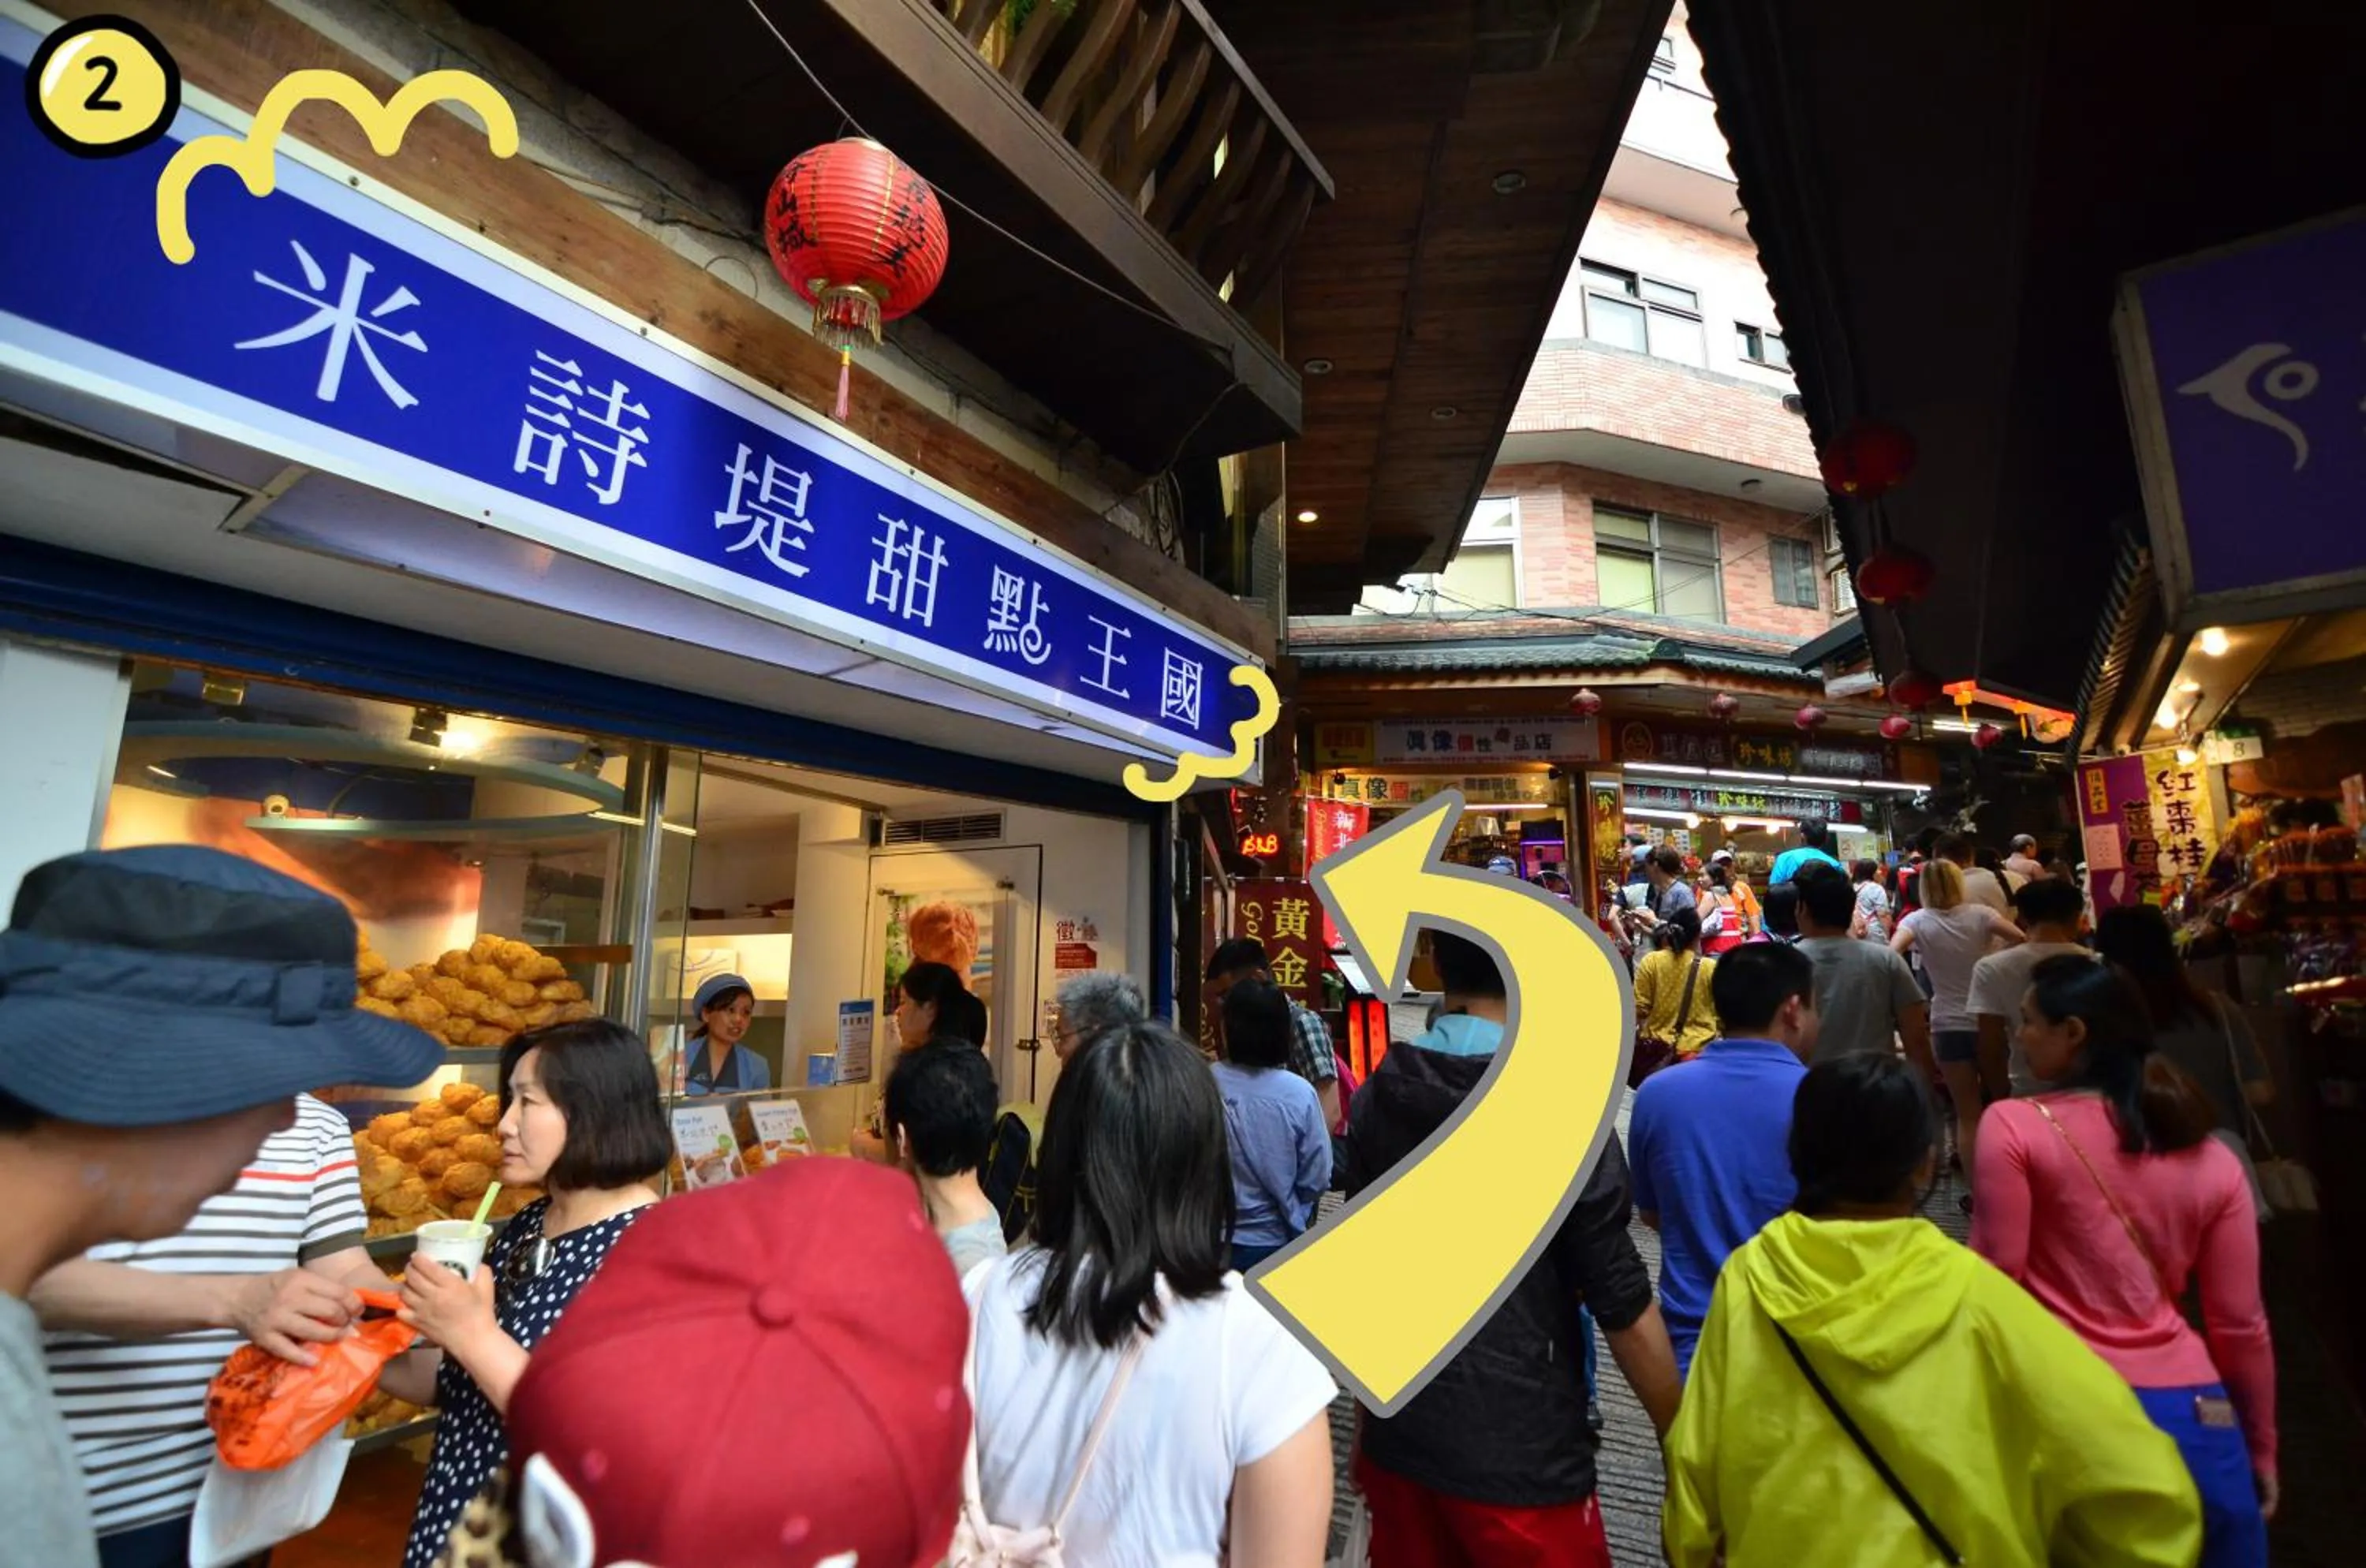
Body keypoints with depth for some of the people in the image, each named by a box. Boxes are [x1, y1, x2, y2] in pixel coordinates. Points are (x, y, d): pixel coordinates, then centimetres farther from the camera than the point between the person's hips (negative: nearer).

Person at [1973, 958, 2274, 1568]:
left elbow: (1994, 1285, -11)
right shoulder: (2213, 1158, 4)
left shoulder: (2014, 1125, -11)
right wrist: (2262, 1450, 20)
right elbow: (2241, 1324, 8)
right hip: (2194, 1415, 4)